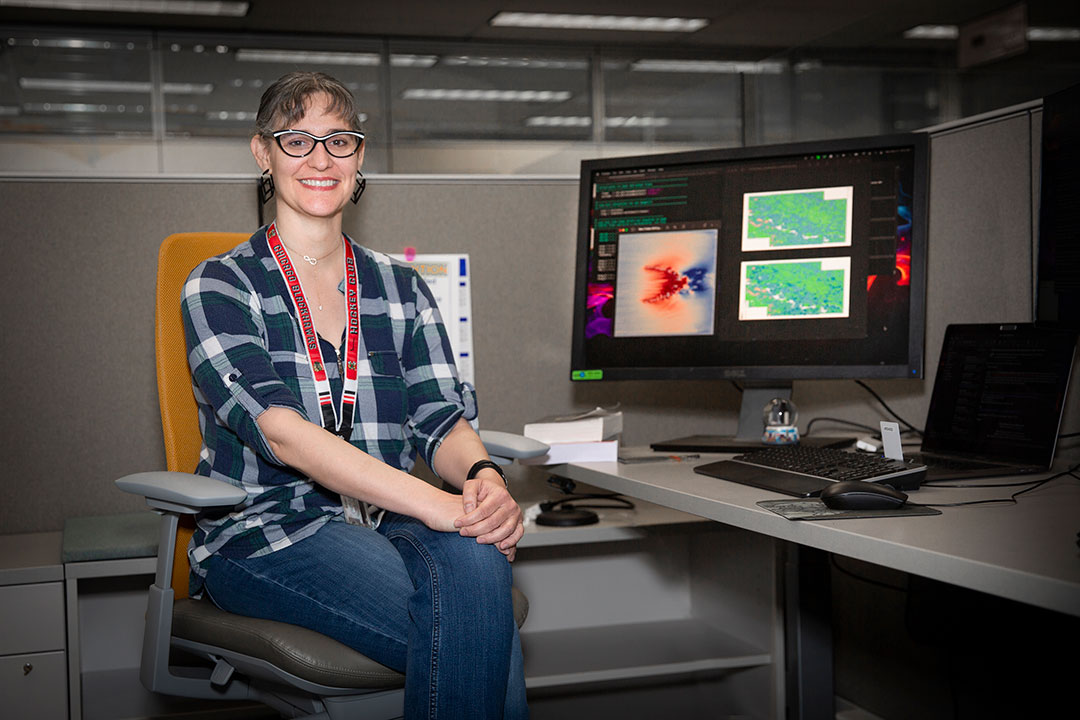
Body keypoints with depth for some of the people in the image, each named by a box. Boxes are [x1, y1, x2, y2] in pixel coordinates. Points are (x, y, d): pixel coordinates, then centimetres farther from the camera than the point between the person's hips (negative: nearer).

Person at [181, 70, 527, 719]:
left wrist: (483, 477, -20)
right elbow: (280, 430, -15)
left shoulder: (401, 288, 15)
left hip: (387, 521, 4)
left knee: (477, 563, -31)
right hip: (266, 531, -4)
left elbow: (442, 417, 6)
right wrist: (436, 505, -27)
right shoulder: (218, 287, 1)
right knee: (464, 623, -30)